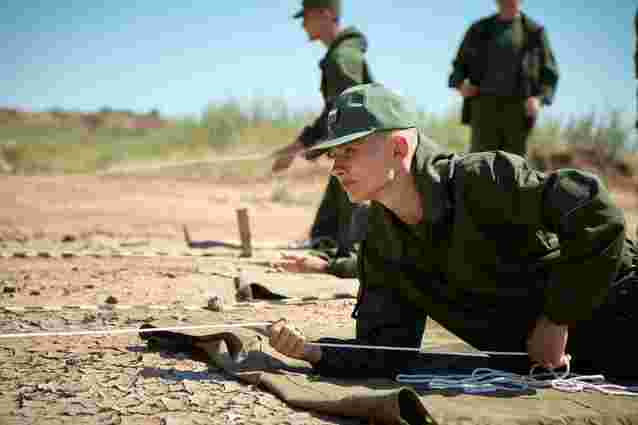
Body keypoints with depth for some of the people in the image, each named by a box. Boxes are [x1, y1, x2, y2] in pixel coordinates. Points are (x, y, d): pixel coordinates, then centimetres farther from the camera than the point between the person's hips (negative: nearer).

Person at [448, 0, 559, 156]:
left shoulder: (534, 32, 10)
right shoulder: (479, 30, 14)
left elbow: (549, 74, 8)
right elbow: (460, 66, 19)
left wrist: (538, 99, -12)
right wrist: (461, 84, -4)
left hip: (517, 108, 0)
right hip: (485, 104, 0)